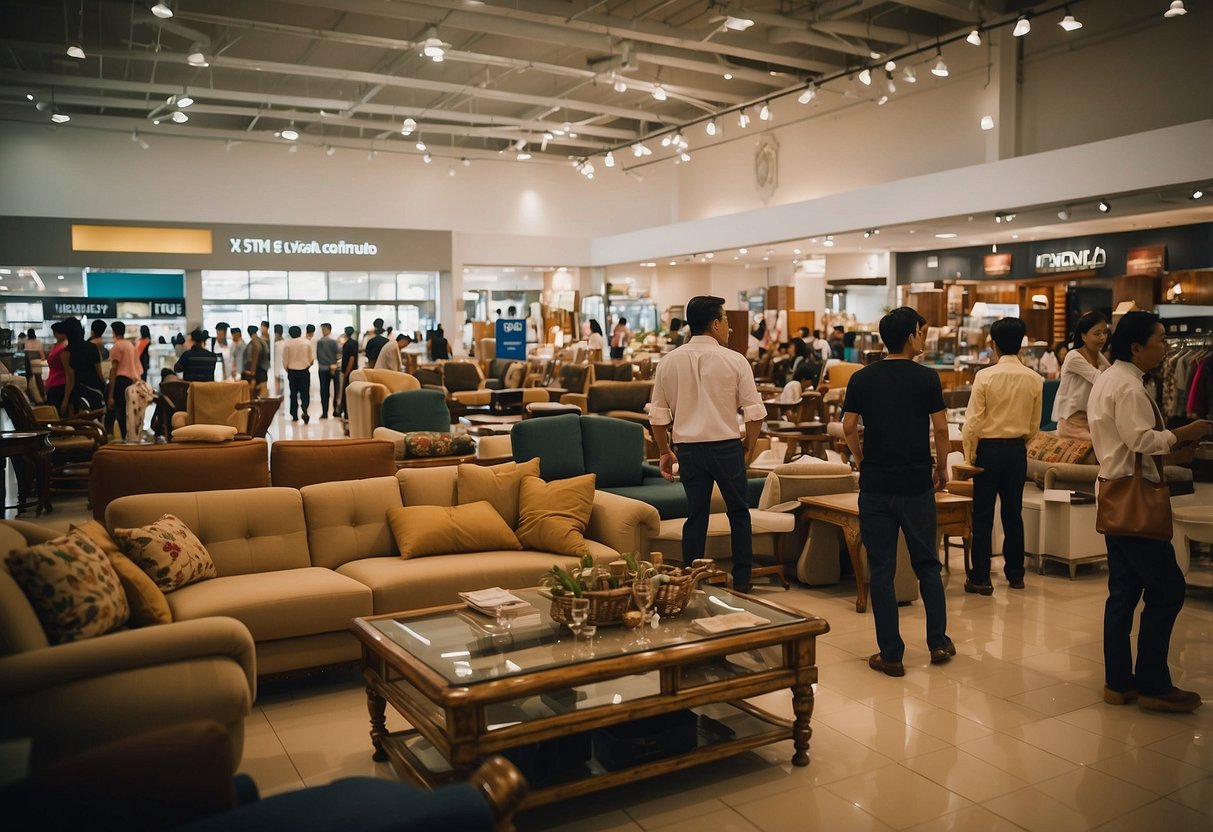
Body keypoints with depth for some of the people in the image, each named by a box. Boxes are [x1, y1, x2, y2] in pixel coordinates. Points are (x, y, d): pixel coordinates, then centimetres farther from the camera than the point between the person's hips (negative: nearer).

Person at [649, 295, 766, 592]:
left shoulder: (669, 362, 2)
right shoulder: (734, 361, -6)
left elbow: (658, 415, 5)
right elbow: (754, 411, -7)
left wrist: (665, 451, 16)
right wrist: (750, 445, 8)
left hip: (688, 449, 2)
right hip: (726, 446, -2)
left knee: (696, 515, 11)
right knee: (738, 512, 15)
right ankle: (741, 580, 19)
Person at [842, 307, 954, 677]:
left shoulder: (862, 379, -1)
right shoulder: (927, 378, -5)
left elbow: (848, 428, -4)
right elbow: (940, 428, -5)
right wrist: (941, 468, 10)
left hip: (876, 486, 0)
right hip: (917, 485, 0)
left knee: (881, 570, 5)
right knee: (927, 564, 16)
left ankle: (891, 654, 8)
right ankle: (938, 642, 22)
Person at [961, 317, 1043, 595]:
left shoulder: (985, 376, -13)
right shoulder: (1034, 379, -1)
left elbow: (973, 421, -12)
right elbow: (1034, 424, 6)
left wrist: (969, 456, -3)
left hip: (989, 449, -4)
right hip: (1017, 450, 4)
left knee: (983, 515, 2)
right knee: (1013, 513, 14)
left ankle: (980, 578, 3)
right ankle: (1015, 574, 23)